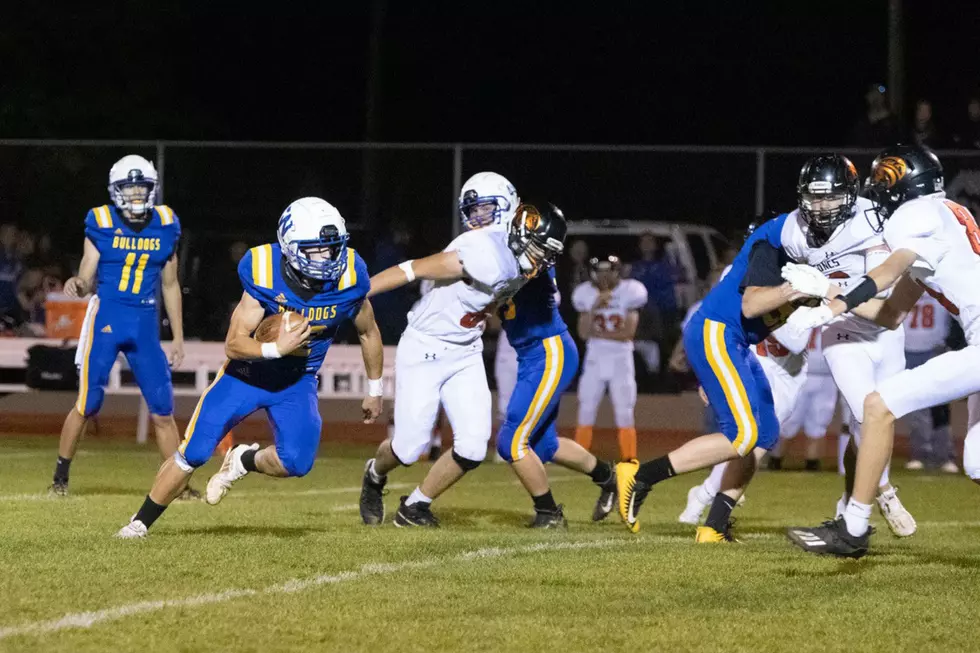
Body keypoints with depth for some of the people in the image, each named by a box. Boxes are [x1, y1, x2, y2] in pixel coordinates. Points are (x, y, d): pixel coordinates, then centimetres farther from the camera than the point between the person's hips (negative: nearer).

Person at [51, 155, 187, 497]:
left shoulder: (165, 226, 5)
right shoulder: (101, 223, -3)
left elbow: (170, 285, 13)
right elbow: (88, 282, -1)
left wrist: (178, 337, 13)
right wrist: (78, 285, -25)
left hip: (145, 324, 3)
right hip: (106, 317, -3)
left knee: (162, 410, 2)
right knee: (88, 404, -3)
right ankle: (60, 475, 13)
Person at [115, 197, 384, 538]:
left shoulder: (348, 276, -19)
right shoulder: (265, 275, -26)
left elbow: (368, 332, 2)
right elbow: (233, 344, -24)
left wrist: (375, 389, 10)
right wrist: (275, 349, -42)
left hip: (297, 382, 2)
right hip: (248, 372, -2)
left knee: (296, 462, -19)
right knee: (193, 452, -4)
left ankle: (244, 461, 15)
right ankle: (141, 522, 16)